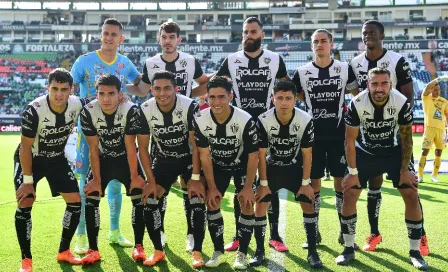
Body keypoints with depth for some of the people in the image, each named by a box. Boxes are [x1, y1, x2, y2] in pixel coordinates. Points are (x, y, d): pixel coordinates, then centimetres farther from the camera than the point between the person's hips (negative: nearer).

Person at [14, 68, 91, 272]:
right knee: (24, 204, -15)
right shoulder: (34, 110, -32)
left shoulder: (78, 104, -20)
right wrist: (28, 181, -20)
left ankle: (63, 252, 15)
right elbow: (26, 147, -23)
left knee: (75, 201, -1)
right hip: (30, 158, -4)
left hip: (57, 158, 5)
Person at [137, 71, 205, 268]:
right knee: (150, 202, -7)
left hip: (189, 159, -2)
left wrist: (195, 178, -19)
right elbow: (143, 147, -9)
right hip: (163, 160, 3)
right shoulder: (145, 110, -19)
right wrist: (151, 181, -10)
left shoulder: (189, 107, -26)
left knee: (197, 202, -16)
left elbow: (196, 145, -18)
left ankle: (197, 252, -2)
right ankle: (158, 251, 10)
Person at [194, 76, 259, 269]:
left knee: (247, 205, -9)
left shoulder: (245, 120, -32)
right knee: (212, 203, -2)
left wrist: (248, 187, -18)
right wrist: (212, 187, -13)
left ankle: (242, 254, 3)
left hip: (242, 165, -2)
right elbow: (204, 155, -14)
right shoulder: (200, 120, -24)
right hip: (217, 165, 2)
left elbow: (253, 156, -21)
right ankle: (218, 252, 11)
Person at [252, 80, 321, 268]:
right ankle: (260, 251, 9)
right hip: (272, 167, 0)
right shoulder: (264, 121, -25)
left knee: (309, 205, -7)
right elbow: (261, 155, -15)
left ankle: (312, 252, 5)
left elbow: (307, 154, -13)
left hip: (295, 168, 0)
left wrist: (305, 183, -10)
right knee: (260, 206, -5)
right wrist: (263, 183, -11)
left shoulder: (305, 120, -24)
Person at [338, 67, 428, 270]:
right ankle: (349, 249, 6)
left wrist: (404, 170, -8)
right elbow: (350, 141, -15)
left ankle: (415, 252, 6)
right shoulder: (357, 104, -25)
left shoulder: (402, 103, -24)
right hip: (365, 153, 0)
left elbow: (406, 139, -10)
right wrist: (353, 172, -13)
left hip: (394, 152, 0)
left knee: (411, 195, -8)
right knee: (349, 194, -8)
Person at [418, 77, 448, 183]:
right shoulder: (426, 98, 2)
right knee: (424, 151, -8)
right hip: (430, 128, -4)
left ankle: (434, 175, 16)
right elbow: (427, 87, -16)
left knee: (438, 153, 5)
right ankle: (420, 175, -4)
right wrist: (437, 79, -8)